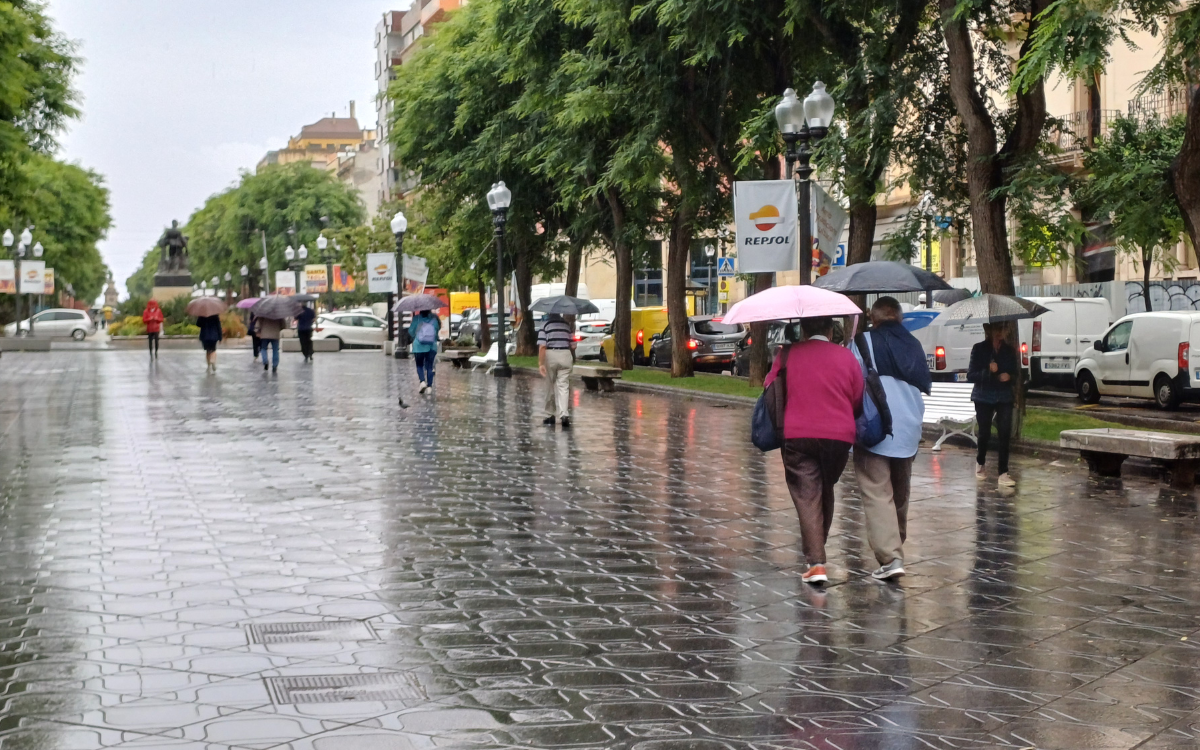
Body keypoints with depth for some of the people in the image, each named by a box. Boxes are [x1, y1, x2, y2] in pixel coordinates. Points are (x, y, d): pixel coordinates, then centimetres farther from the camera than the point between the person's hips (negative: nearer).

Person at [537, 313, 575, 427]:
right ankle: (564, 414, -17)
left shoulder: (545, 323, 1)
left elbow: (542, 346, -10)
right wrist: (573, 358, 29)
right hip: (565, 355, 2)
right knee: (563, 386, -1)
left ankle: (549, 415, 18)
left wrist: (540, 363, -12)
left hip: (550, 355, -2)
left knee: (550, 387, 10)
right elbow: (572, 345, 11)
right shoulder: (567, 324, 12)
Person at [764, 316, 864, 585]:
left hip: (796, 436, -2)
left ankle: (816, 563, -12)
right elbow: (859, 400, 6)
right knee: (825, 491, 20)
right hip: (839, 436, 2)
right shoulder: (846, 357, 3)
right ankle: (817, 549, 32)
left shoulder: (787, 355, 0)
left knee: (807, 496, -2)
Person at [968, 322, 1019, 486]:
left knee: (1004, 434, -9)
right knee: (985, 433, 9)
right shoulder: (979, 349, -4)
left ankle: (1003, 474, -9)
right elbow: (971, 375, -8)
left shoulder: (1009, 350, 4)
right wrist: (988, 371, -24)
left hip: (1004, 398, 2)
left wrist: (1009, 377, -13)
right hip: (984, 398, -1)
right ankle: (980, 462, 37)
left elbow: (1015, 374, 10)